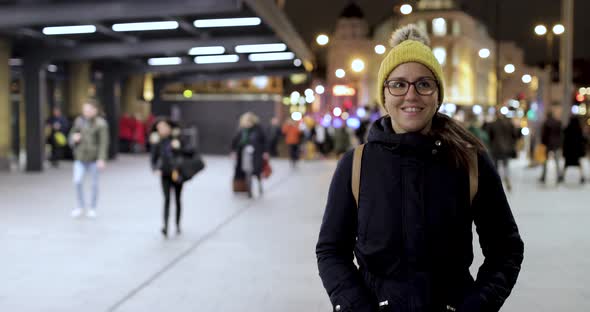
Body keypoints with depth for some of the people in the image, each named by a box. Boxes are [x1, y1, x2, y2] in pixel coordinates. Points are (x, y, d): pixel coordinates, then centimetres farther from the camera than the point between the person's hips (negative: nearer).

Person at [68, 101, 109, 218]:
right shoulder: (79, 121, 6)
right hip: (80, 157, 3)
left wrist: (101, 159, -19)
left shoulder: (100, 124, -7)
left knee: (94, 183, 6)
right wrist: (74, 138, -8)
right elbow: (72, 135, 17)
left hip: (94, 157, -3)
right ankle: (81, 206, 8)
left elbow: (104, 142, -11)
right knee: (77, 181, -11)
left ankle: (92, 208, 22)